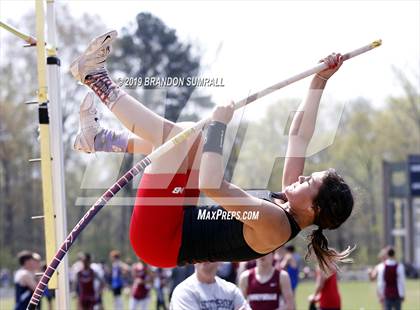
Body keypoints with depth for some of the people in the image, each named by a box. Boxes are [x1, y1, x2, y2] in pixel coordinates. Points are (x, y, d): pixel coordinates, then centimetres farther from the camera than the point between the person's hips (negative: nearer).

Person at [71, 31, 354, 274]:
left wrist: (219, 124, -29)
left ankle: (95, 76, -6)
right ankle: (101, 139, 21)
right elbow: (300, 137, 9)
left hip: (159, 239, -9)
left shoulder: (275, 224, -26)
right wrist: (320, 82, 10)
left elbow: (211, 185, -38)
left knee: (187, 135, -18)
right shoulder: (289, 212, 0)